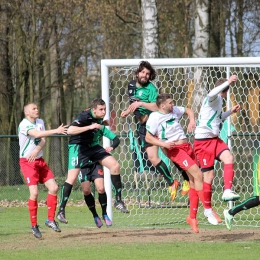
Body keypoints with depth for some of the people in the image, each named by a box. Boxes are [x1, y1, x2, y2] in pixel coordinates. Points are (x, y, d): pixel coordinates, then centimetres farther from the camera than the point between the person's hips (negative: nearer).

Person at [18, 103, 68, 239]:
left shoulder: (40, 122, 10)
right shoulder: (24, 124, -15)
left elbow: (43, 140, -2)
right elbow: (37, 134, -33)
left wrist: (37, 150, -23)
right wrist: (56, 131, -39)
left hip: (40, 160, 7)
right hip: (27, 162, -7)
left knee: (53, 187, -3)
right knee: (34, 192, -16)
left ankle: (50, 219, 10)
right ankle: (34, 225, -4)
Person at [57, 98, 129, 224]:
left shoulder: (99, 119, 2)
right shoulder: (85, 116, -21)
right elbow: (70, 130, -36)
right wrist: (90, 127, -35)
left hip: (93, 146, 7)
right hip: (78, 147, -7)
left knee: (115, 165, -5)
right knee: (72, 177, -18)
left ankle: (118, 201, 5)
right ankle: (61, 211, -10)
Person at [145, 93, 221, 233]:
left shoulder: (174, 110, 11)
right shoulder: (155, 117, -7)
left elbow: (188, 110, 29)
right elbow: (148, 137, -6)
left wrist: (192, 121, 9)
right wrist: (163, 144, -19)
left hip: (187, 146, 7)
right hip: (175, 150, -7)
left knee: (194, 182, 5)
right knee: (198, 174, -19)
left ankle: (192, 217, 13)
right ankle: (208, 210, -15)